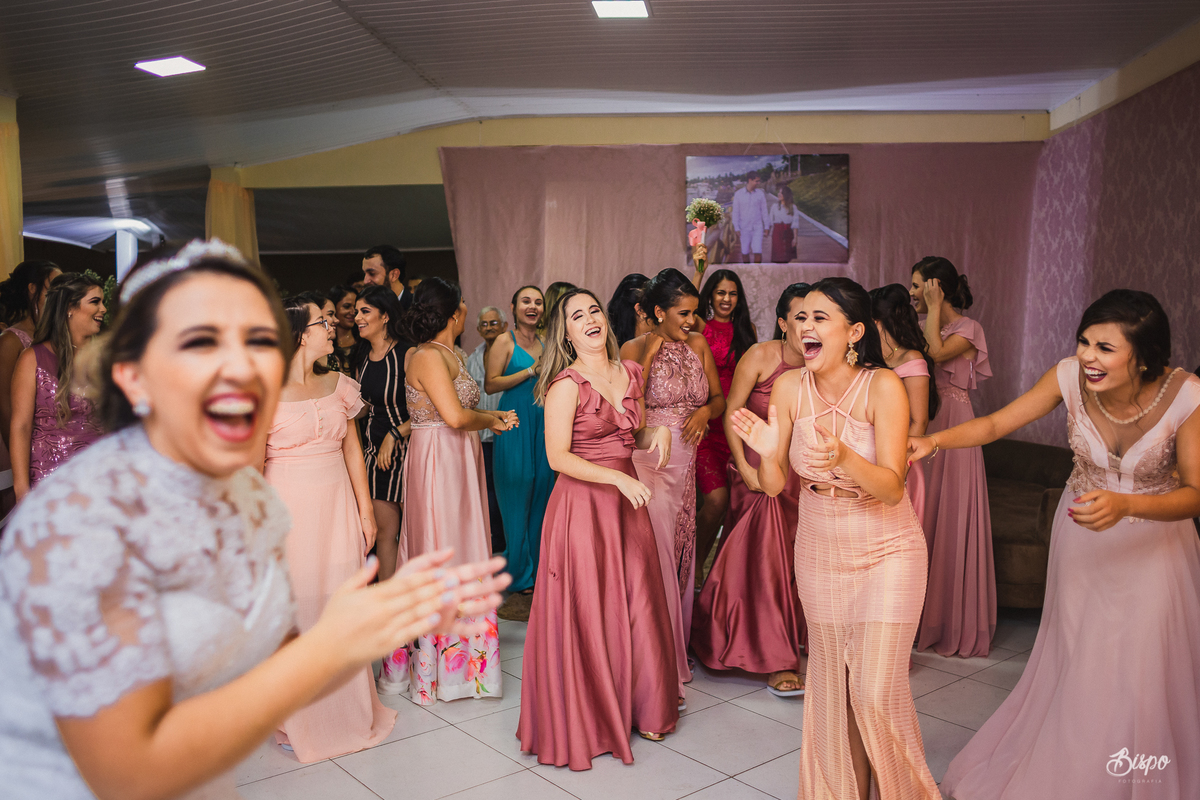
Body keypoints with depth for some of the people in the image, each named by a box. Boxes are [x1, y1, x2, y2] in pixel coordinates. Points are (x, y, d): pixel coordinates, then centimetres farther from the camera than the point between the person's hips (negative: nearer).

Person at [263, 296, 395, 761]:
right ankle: (297, 719, 24)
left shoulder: (338, 386, 7)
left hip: (337, 507, 4)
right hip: (288, 509, -4)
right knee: (296, 606, 5)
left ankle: (348, 707, 28)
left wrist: (365, 512, 9)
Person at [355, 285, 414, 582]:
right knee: (384, 531, 7)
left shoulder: (408, 354, -14)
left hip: (406, 449, -6)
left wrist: (395, 435, -15)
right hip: (376, 450, 6)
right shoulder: (363, 357, 9)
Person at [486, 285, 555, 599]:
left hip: (543, 422, 6)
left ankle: (538, 567, 19)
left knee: (541, 493, 7)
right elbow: (490, 385, -11)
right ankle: (519, 572, 11)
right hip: (515, 423, -5)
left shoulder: (545, 343, 14)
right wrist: (530, 372, -15)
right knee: (517, 496, -1)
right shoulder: (505, 341, -3)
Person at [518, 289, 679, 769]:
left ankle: (638, 705, 30)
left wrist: (657, 434, -3)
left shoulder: (630, 373, 7)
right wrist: (617, 478, -21)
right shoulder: (566, 384, -12)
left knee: (636, 605, 11)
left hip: (627, 502, 6)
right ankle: (584, 717, 22)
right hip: (582, 504, -6)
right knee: (586, 612, 3)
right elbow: (558, 457, -15)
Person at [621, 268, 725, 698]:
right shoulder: (635, 349, -6)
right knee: (654, 554, -5)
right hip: (647, 461, -5)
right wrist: (649, 357, -18)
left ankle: (676, 650, 28)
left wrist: (705, 411, -7)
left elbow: (719, 398, 15)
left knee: (681, 551, 12)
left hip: (685, 462, 6)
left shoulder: (698, 345, 9)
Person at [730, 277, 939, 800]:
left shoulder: (882, 386, -20)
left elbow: (891, 487, -23)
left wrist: (844, 458, -41)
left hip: (886, 552, -3)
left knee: (875, 690, -4)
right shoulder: (790, 387, -10)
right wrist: (767, 452, -27)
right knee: (829, 681, 15)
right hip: (819, 550, 4)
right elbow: (774, 486, -6)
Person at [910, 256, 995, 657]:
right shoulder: (926, 327, 15)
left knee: (950, 518, -2)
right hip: (922, 426, 7)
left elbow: (937, 353, -21)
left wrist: (934, 308, -13)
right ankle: (922, 615, 18)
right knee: (921, 515, 7)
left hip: (952, 425, -7)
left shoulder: (967, 329, -4)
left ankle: (952, 623, 9)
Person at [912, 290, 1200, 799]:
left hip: (1153, 539, -2)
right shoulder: (1071, 376, -20)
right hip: (1083, 531, 2)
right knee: (1075, 659, 11)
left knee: (1141, 670, 1)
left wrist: (1124, 505, -38)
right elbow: (996, 424, -16)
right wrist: (933, 441, -33)